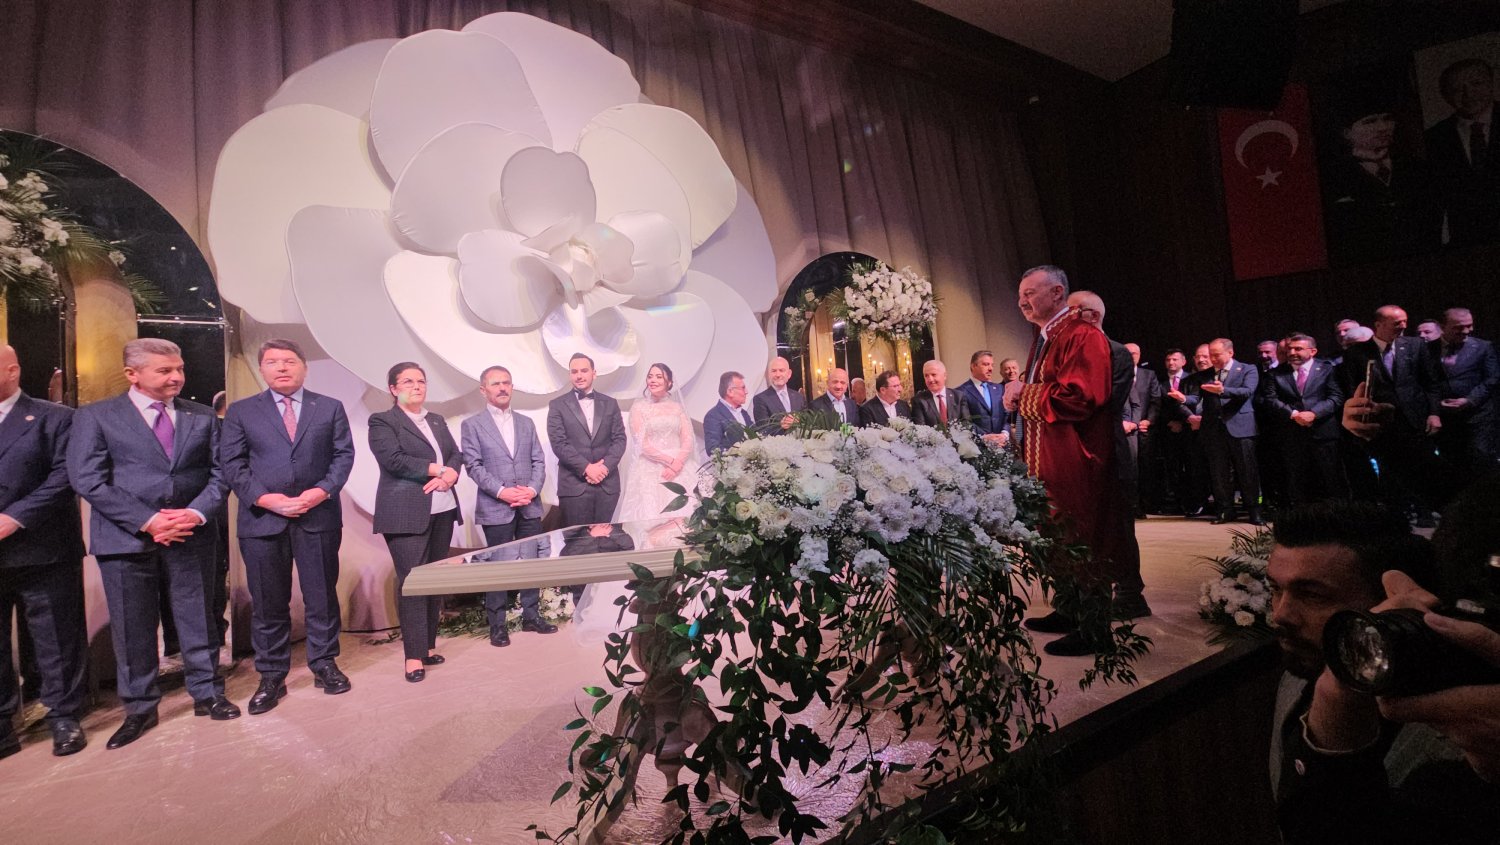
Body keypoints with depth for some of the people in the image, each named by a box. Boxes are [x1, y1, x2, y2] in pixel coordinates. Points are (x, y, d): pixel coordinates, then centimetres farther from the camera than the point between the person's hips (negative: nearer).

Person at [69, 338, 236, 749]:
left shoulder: (203, 417, 7)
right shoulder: (95, 417, 0)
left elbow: (219, 473, 5)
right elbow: (88, 480, -8)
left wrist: (197, 513, -12)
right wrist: (147, 520, -16)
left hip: (193, 534, 2)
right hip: (126, 538, -1)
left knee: (198, 619, 10)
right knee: (131, 628, 7)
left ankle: (207, 694, 24)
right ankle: (139, 709, 23)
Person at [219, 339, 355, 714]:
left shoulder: (330, 408, 8)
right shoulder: (240, 412, 7)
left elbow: (344, 454, 3)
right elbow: (231, 464, 1)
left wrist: (321, 491, -12)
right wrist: (265, 499, -12)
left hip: (319, 516, 0)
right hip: (262, 518, 0)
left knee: (322, 595, 8)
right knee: (268, 602, 7)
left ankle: (324, 663, 22)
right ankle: (271, 677, 18)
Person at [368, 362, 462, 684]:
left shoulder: (437, 420, 19)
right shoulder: (382, 421, 0)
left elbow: (456, 454, 12)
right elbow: (393, 460, -14)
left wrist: (448, 476, -9)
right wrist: (438, 469, -10)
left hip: (442, 509, 6)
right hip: (406, 513, -6)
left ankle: (428, 645, 18)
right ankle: (414, 656, 0)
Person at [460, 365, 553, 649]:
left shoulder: (526, 422, 14)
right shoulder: (471, 424, 2)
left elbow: (539, 461, 8)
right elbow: (473, 465, -7)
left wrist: (532, 489, -9)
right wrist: (502, 491, -17)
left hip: (529, 506, 4)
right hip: (495, 508, -4)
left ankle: (531, 616, 21)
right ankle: (497, 624, 13)